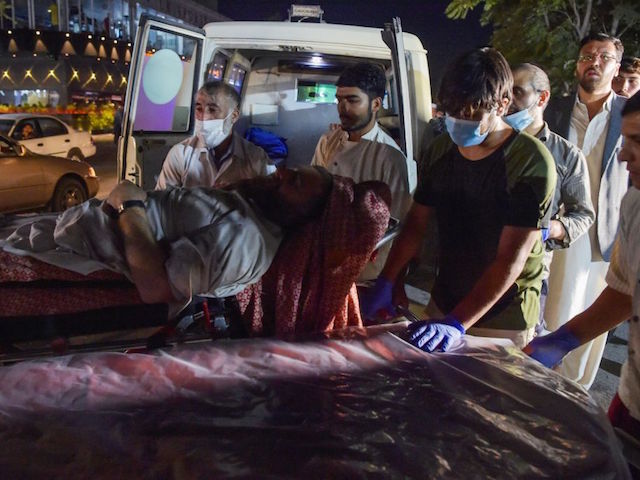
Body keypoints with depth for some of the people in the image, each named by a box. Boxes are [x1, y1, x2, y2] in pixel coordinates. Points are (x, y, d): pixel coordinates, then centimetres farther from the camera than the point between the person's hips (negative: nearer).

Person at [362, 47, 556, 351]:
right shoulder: (440, 150, 0)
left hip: (503, 324, -5)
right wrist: (384, 285, -7)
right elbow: (415, 225, 4)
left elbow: (511, 260, -23)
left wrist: (458, 323, -30)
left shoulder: (532, 162, -18)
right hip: (442, 307, 5)